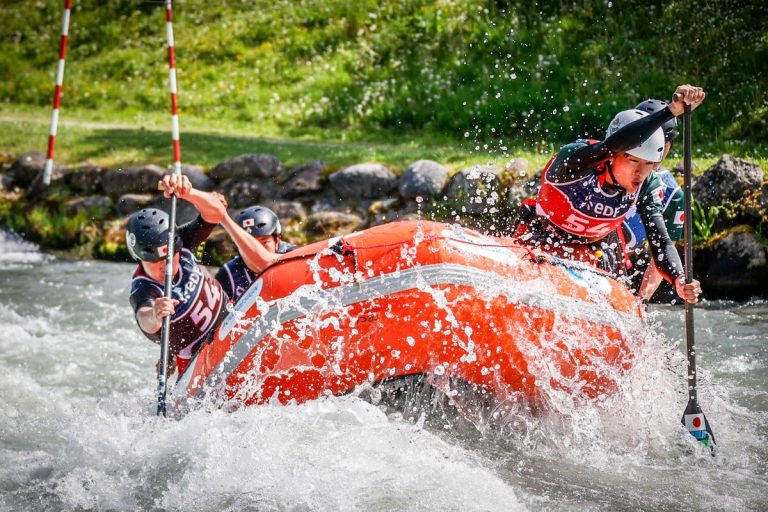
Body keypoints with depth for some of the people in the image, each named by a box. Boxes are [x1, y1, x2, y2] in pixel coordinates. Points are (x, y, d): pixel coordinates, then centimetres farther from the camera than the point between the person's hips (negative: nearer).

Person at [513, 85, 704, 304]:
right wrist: (671, 110, -63)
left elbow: (661, 242, -20)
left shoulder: (646, 185, -18)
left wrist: (678, 279, -42)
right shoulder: (575, 159, -35)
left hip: (595, 249, 4)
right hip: (541, 242, -4)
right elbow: (611, 146, -56)